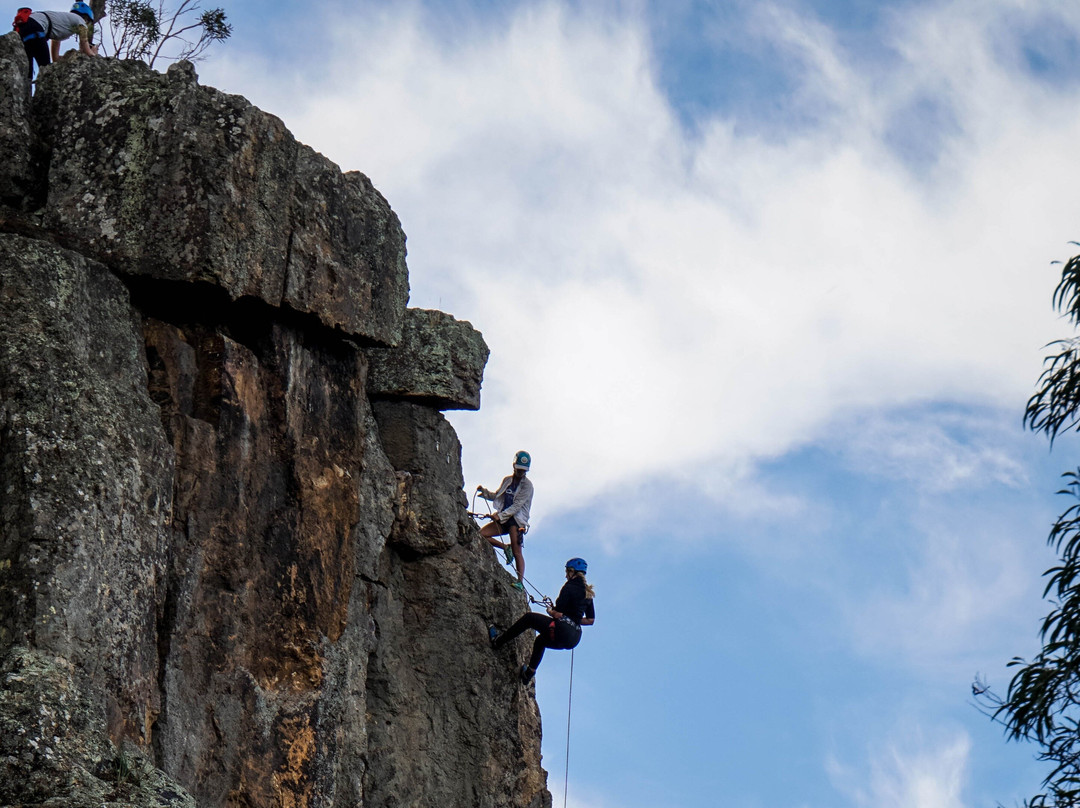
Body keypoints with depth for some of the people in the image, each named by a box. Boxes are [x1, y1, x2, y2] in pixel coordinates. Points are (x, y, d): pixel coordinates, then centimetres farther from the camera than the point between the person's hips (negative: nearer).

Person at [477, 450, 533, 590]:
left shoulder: (527, 485, -5)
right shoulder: (507, 480, 15)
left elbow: (517, 505, -13)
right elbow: (497, 496, 26)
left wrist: (501, 515, -20)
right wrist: (484, 491, 7)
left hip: (517, 520, -6)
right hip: (503, 520, 6)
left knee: (517, 552, -15)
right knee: (481, 534, -10)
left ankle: (520, 581, -16)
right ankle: (506, 548, 6)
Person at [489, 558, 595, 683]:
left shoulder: (570, 587, -11)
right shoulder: (587, 593, 13)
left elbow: (558, 614, -16)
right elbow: (591, 620, 16)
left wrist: (550, 611, 5)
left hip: (562, 631, -8)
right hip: (574, 638, 8)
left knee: (528, 618, 10)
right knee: (540, 640, 35)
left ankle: (498, 642, 15)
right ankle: (529, 672, 44)